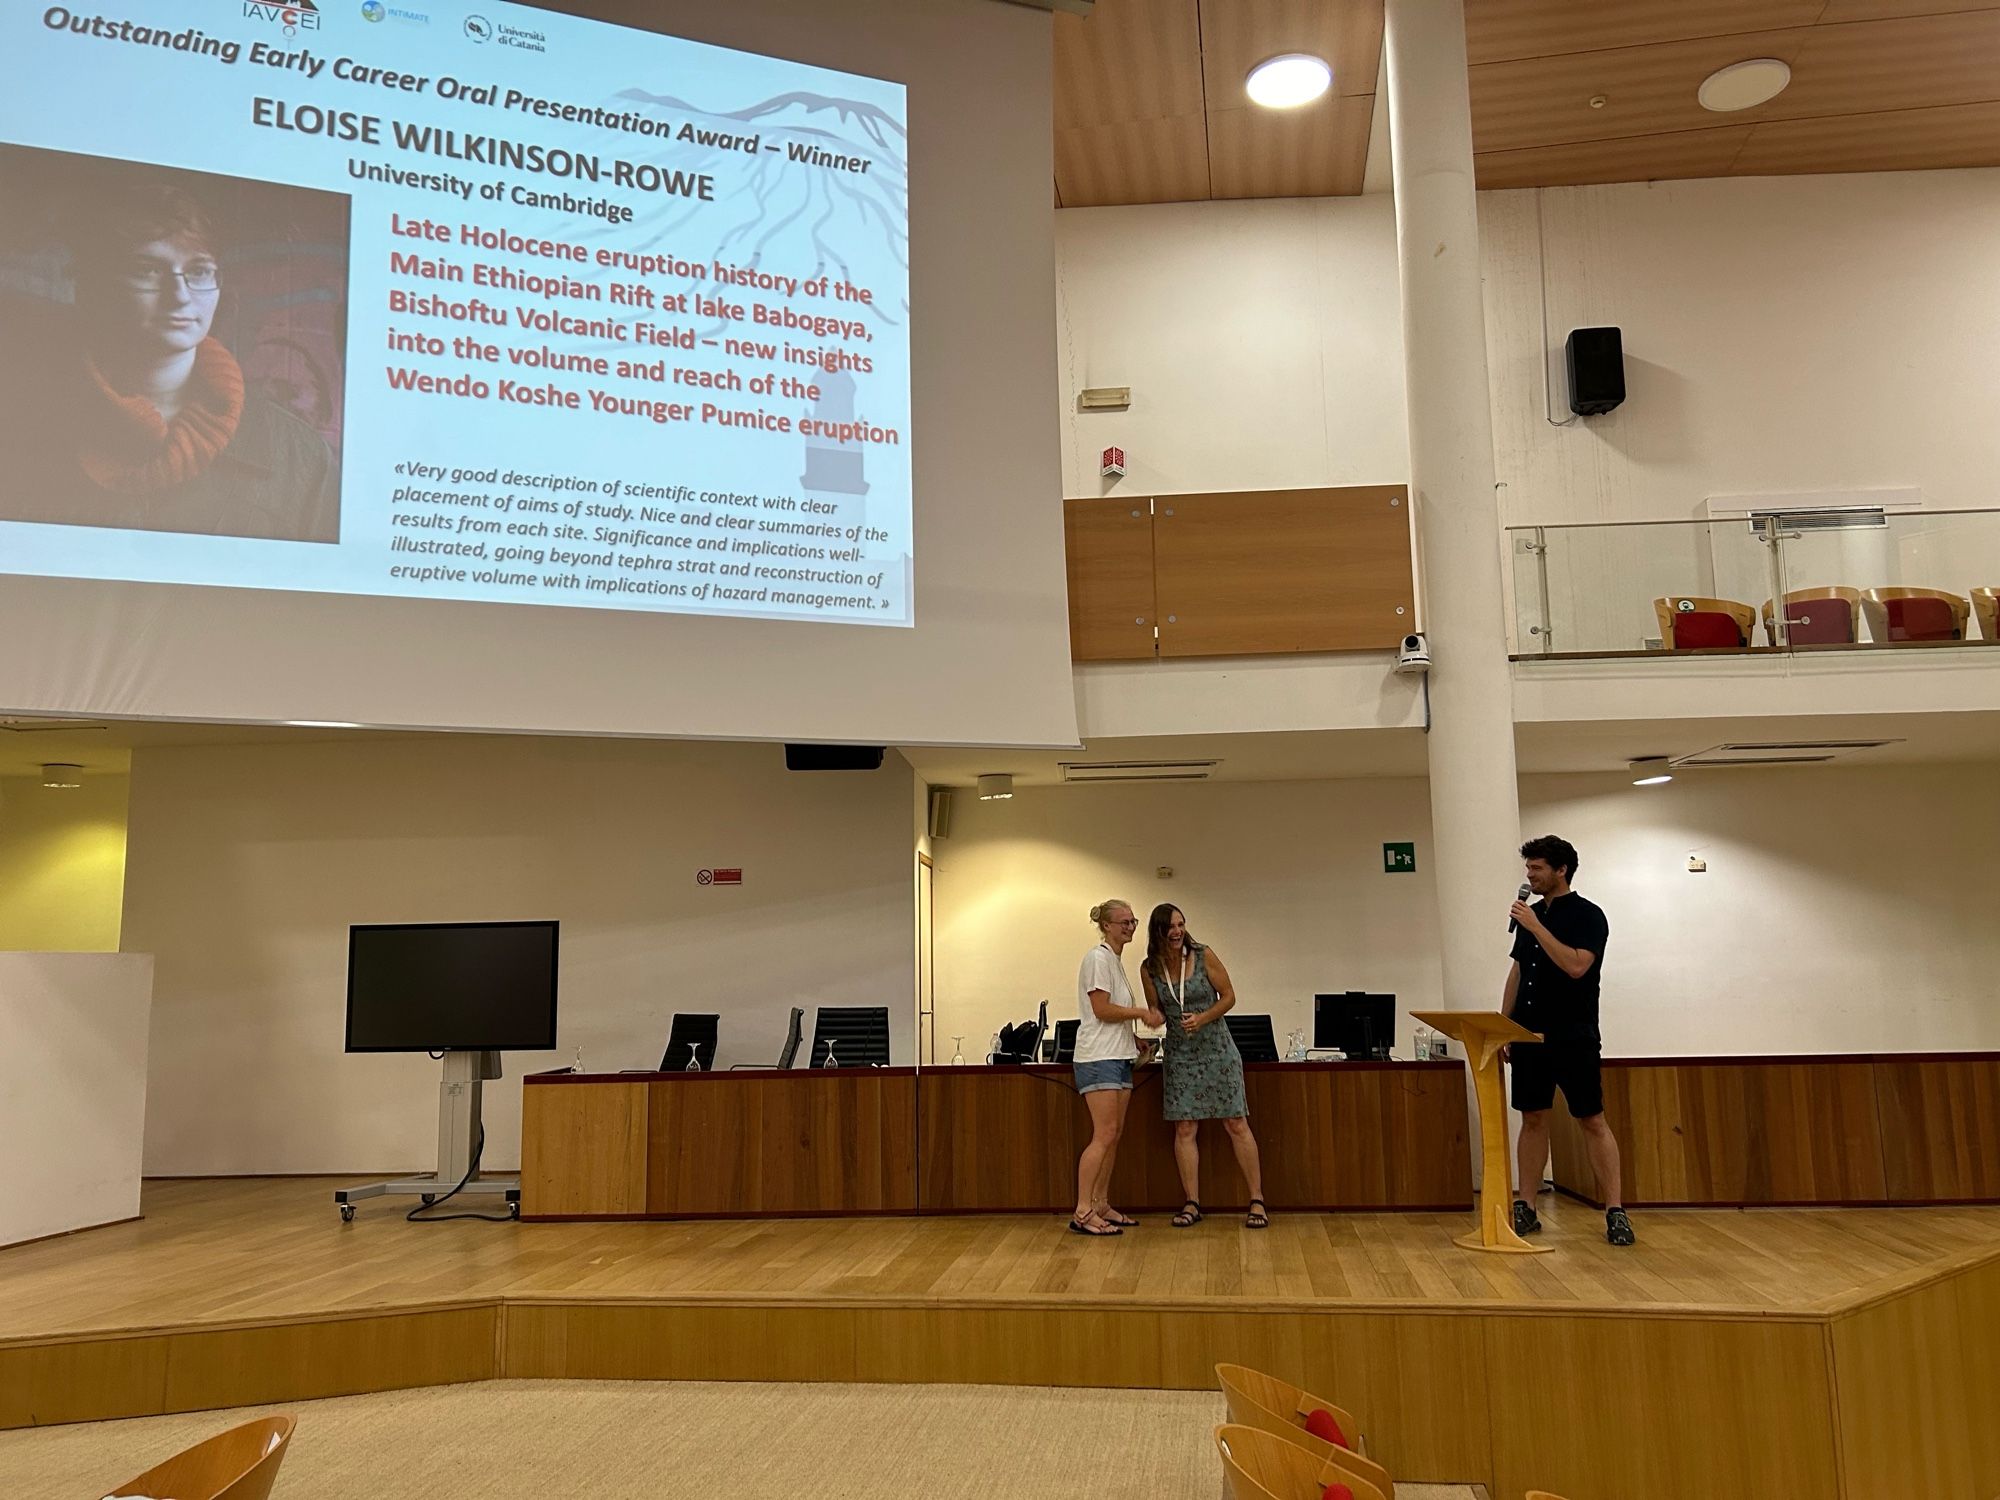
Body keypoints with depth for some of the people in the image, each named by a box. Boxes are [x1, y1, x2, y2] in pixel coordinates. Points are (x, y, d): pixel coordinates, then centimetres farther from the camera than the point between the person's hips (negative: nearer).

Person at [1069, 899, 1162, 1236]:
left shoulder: (1116, 961, 19)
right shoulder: (1098, 958, -10)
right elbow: (1102, 1010, -16)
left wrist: (1135, 1039, 12)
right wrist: (1141, 1012, -10)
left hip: (1118, 1057, 9)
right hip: (1099, 1058, -9)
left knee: (1114, 1134, 8)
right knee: (1104, 1134, -12)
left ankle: (1101, 1206, 14)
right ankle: (1082, 1212, -11)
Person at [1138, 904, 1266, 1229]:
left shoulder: (1203, 956, -9)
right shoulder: (1149, 969, -3)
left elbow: (1229, 997, -4)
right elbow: (1155, 1011, 8)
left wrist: (1203, 1018, -17)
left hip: (1217, 1049, -2)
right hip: (1180, 1054, 2)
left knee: (1237, 1125, -1)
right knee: (1185, 1129, 1)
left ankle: (1257, 1202, 5)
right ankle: (1192, 1204, 10)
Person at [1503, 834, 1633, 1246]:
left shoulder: (1588, 915, -7)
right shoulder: (1532, 914, 13)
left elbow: (1576, 966, -22)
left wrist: (1536, 927, -22)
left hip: (1573, 1037, -6)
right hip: (1529, 1035, 6)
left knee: (1592, 1121, -2)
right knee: (1532, 1119, 8)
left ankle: (1615, 1211, 3)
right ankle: (1525, 1208, 12)